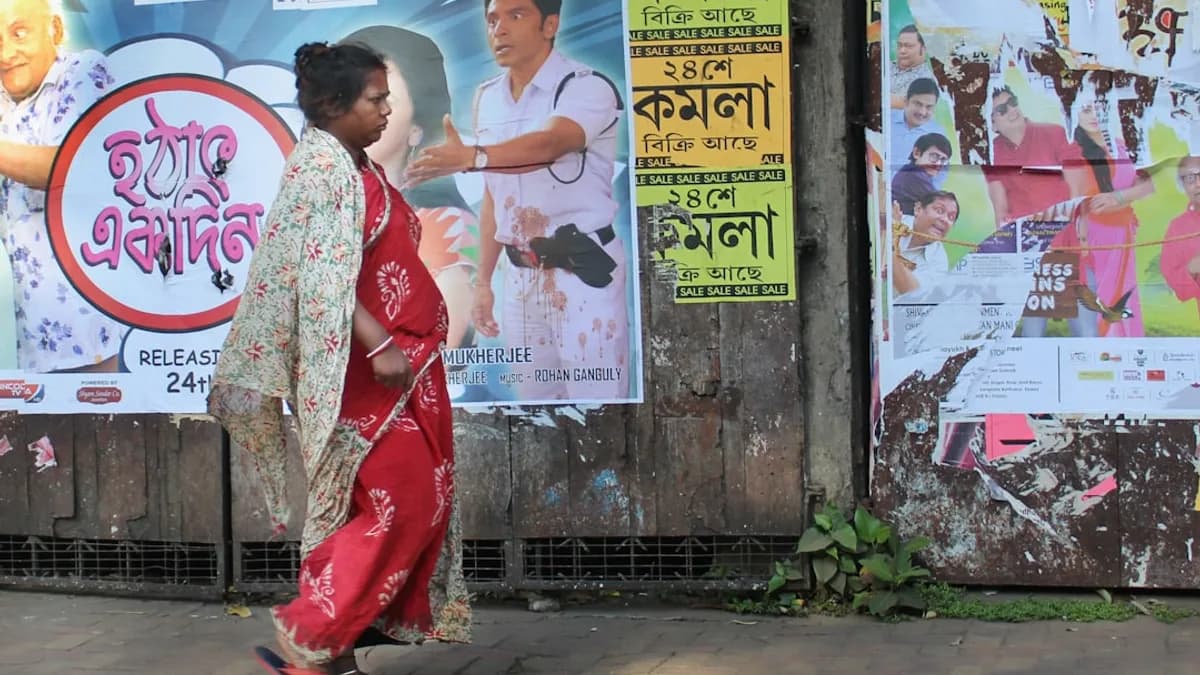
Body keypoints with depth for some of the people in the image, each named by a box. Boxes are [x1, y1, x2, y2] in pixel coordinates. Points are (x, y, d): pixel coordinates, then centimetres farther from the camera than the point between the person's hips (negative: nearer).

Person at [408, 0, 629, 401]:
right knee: (534, 401, 12)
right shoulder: (488, 98, 9)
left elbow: (547, 144, -34)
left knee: (597, 402, -4)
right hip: (520, 275, 6)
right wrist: (483, 281, 15)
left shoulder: (587, 88, -12)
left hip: (584, 272, -6)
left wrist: (471, 157, -50)